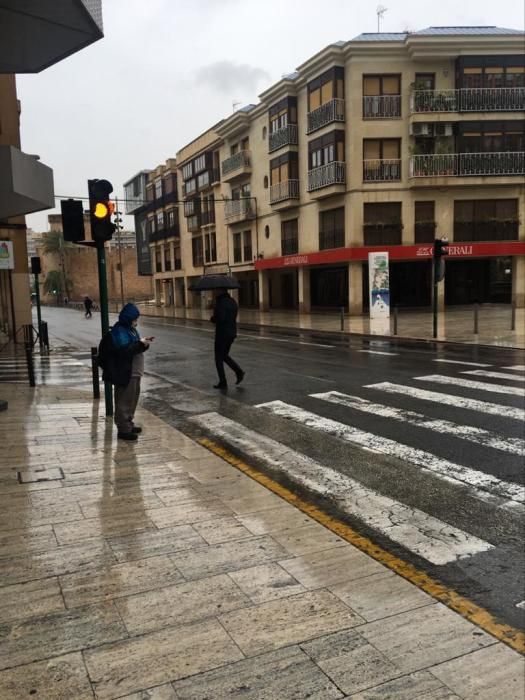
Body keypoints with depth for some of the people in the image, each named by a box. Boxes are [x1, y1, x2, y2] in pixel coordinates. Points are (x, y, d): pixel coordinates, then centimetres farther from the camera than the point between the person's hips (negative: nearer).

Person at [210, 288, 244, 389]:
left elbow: (220, 318, -26)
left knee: (219, 359, 4)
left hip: (222, 333, -8)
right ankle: (239, 371, 5)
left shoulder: (221, 302, -17)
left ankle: (223, 383, 6)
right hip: (232, 332, 8)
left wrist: (213, 319, -5)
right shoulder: (233, 301, 10)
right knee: (224, 356, 21)